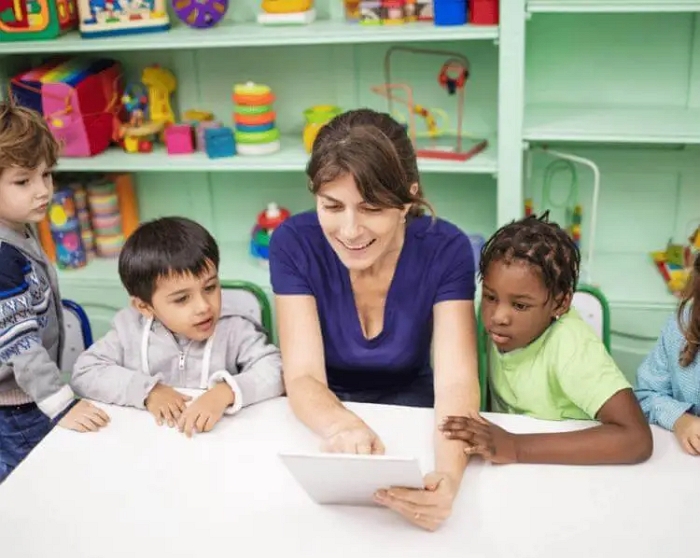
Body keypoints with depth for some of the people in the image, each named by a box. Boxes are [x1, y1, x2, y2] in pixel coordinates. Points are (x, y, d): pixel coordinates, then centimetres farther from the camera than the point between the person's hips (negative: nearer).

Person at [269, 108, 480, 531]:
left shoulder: (445, 249, -20)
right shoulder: (294, 243, -20)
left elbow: (456, 382, -26)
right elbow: (303, 376, -24)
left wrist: (449, 475, -48)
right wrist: (342, 425, -48)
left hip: (407, 402, 1)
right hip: (324, 408, 0)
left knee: (419, 486, -25)